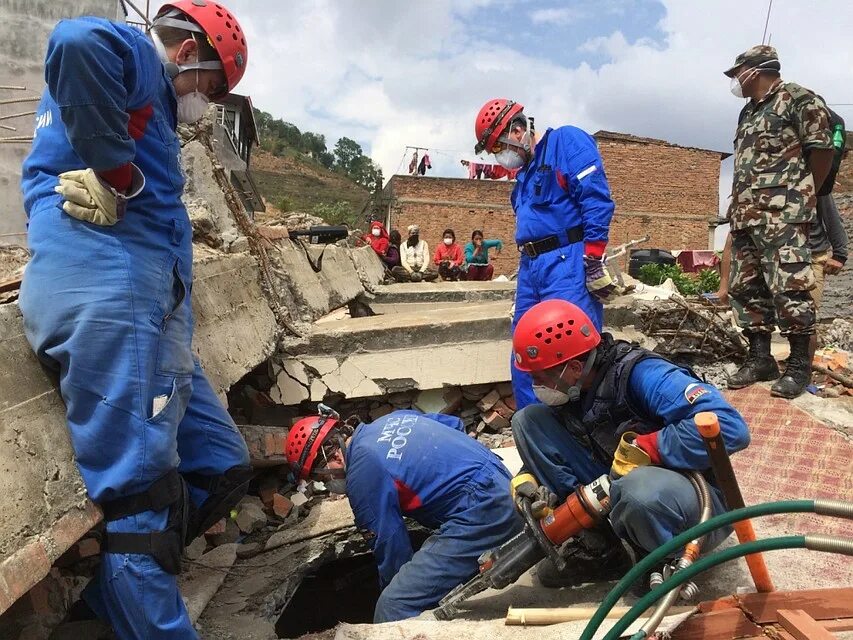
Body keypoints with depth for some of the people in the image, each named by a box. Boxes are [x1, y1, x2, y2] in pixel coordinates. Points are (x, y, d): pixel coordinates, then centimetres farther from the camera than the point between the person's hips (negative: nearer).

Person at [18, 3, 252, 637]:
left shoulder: (150, 104, 32)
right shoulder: (135, 54, 4)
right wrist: (119, 176, -14)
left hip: (144, 302, 10)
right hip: (112, 294, -10)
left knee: (222, 466, 9)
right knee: (139, 494, -9)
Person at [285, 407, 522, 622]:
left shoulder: (362, 474, -8)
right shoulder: (391, 418, 16)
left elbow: (390, 542, -3)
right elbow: (455, 424, 26)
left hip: (479, 514, -10)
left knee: (395, 608, -12)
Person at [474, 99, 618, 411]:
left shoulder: (567, 141, -2)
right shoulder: (524, 173, 25)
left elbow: (597, 201, -13)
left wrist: (594, 262, -19)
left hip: (568, 264, -9)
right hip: (530, 268, 9)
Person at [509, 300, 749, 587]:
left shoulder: (642, 375, -26)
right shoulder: (571, 390, -4)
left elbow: (730, 428, -37)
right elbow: (545, 447, 9)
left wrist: (641, 448, -28)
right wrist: (527, 479, -13)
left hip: (698, 500, -6)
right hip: (618, 489, 7)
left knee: (642, 488, -45)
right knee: (528, 419, -5)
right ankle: (598, 548, -6)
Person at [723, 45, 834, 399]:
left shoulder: (798, 99, 0)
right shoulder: (748, 113, 24)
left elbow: (822, 149, -3)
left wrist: (801, 196, 4)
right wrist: (737, 205, 15)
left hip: (783, 215, -8)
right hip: (744, 215, 9)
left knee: (789, 289, -10)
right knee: (745, 288, 7)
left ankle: (799, 365, 0)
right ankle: (760, 358, 14)